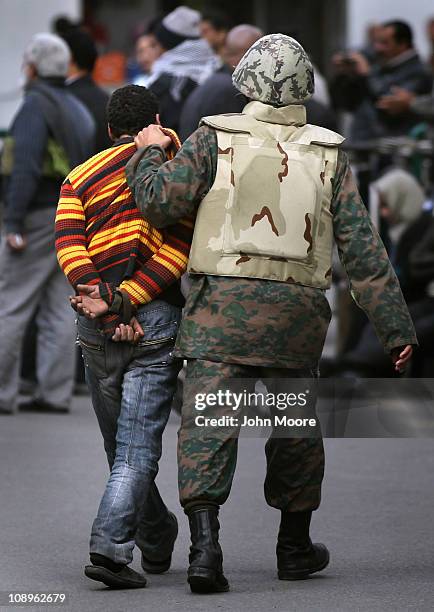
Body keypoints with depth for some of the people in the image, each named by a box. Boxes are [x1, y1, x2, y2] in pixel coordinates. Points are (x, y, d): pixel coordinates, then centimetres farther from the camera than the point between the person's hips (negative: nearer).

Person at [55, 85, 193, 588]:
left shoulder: (80, 178, 13)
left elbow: (68, 247, -4)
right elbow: (178, 250, -9)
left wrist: (107, 304, -11)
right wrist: (123, 300, -12)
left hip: (97, 328, 3)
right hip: (157, 320, -3)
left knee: (120, 446, 19)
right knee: (137, 450, -4)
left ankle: (157, 544, 34)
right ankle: (110, 547, -20)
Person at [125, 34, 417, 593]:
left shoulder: (216, 138, 1)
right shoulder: (327, 154, 7)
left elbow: (159, 201, -6)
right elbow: (362, 248, 4)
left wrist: (150, 154, 14)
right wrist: (395, 327, 6)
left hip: (221, 300, -2)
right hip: (297, 310, 2)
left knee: (208, 424, -7)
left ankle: (205, 544, -24)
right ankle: (295, 547, 30)